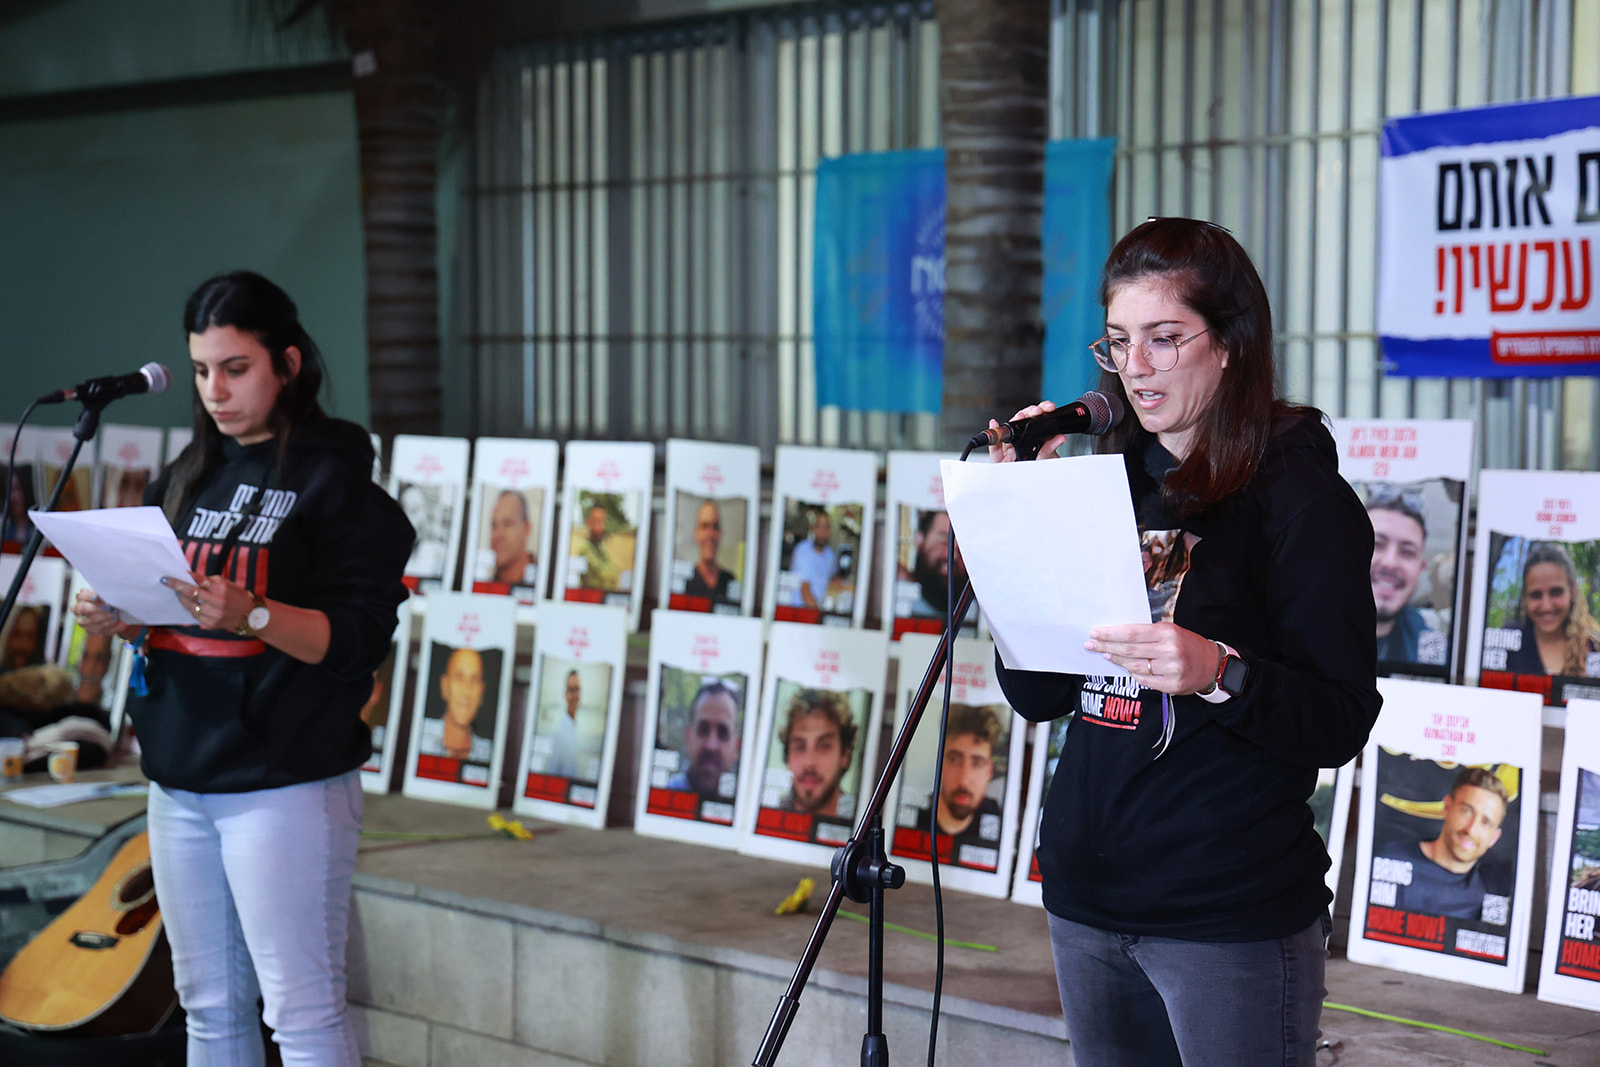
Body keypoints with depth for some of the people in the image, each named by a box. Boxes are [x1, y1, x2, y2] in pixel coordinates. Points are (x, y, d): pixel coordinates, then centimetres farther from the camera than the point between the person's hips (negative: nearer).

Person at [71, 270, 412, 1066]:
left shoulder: (334, 478, -6)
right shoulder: (188, 477, 15)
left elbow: (358, 639, -13)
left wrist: (252, 616, -27)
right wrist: (117, 619, -2)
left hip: (286, 783, -7)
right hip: (181, 777, 7)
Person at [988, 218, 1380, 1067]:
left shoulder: (1299, 494, -7)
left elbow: (1341, 725, -13)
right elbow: (1036, 696, 9)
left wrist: (1220, 673, -30)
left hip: (1234, 917, -6)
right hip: (1088, 899, 6)